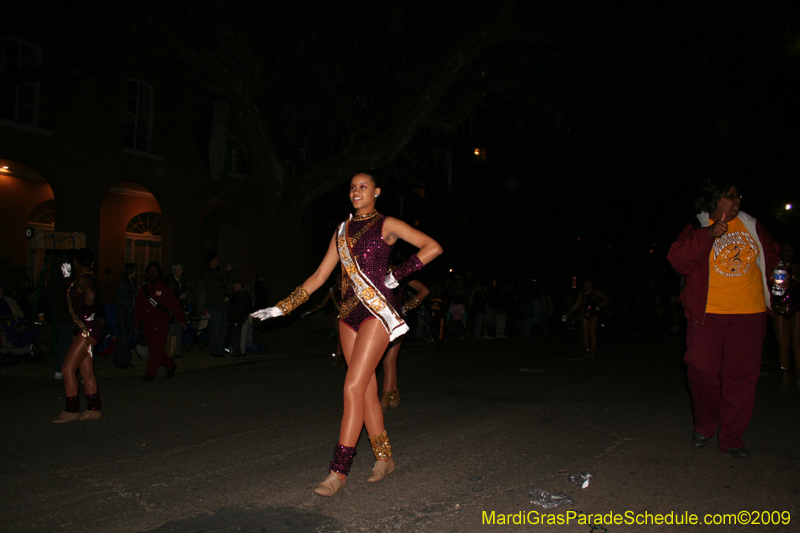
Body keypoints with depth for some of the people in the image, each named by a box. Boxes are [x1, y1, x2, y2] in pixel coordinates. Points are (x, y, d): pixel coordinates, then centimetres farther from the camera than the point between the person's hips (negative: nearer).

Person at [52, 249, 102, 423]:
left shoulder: (83, 279, -14)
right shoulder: (88, 278, 15)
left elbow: (90, 295, -34)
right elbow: (75, 295, 27)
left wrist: (86, 314, -22)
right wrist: (67, 277, 24)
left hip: (87, 329, -10)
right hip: (84, 330, 10)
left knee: (68, 369, -6)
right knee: (87, 371, 12)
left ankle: (71, 411, 0)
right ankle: (93, 409, 17)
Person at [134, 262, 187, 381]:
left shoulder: (163, 288, -3)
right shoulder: (143, 288, 11)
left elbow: (173, 304, -6)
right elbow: (138, 308, 17)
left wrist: (181, 319, -11)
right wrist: (137, 323, 15)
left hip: (161, 323, -5)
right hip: (148, 323, 5)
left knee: (156, 349, -8)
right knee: (153, 348, 9)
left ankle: (150, 374, -4)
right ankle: (170, 366, 25)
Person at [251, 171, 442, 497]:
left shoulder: (386, 225, 2)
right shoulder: (342, 232, 16)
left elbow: (433, 247, -3)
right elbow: (318, 277, 16)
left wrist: (398, 274, -7)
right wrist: (282, 308, 11)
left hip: (377, 312, -6)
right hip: (349, 314, 6)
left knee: (354, 388, -11)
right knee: (367, 390, 8)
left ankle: (339, 471, -6)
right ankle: (384, 459, 20)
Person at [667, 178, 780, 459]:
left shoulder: (751, 225, 13)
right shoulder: (697, 228, 1)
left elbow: (772, 253, 27)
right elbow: (677, 259, -16)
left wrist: (753, 272, 10)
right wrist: (709, 235, -25)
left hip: (749, 312, 3)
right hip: (707, 312, -3)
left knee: (742, 374, 2)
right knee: (702, 369, -5)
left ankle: (731, 437, 14)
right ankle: (704, 426, 19)